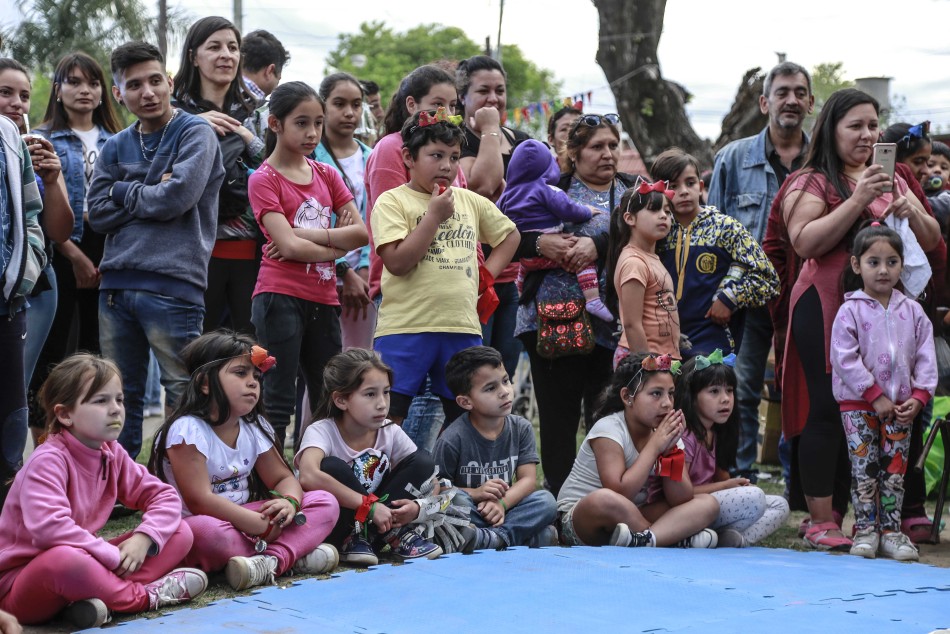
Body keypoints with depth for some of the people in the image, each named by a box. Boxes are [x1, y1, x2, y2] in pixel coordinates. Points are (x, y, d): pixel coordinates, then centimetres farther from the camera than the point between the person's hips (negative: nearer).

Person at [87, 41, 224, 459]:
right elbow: (98, 214, 6)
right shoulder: (116, 147, 15)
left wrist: (125, 192, 1)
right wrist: (150, 194, -5)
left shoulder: (195, 134, 0)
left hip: (173, 284, -6)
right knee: (119, 397, 12)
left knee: (183, 396, -2)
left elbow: (177, 197, -14)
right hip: (116, 284, 6)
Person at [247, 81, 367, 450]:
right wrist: (335, 246, -5)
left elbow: (360, 233, 2)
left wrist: (308, 234, -9)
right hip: (281, 298, -6)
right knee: (278, 405, -6)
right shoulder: (265, 179, -5)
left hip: (323, 301, 7)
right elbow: (289, 246, -16)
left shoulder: (326, 175, 13)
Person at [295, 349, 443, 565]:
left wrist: (415, 507, -22)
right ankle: (394, 533, -16)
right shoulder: (321, 432, -20)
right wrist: (370, 506, -38)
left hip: (373, 523, 5)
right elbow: (309, 477, -41)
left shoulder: (391, 433, -4)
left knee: (422, 461, -9)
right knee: (333, 468, -32)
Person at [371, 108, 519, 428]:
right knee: (387, 417, -6)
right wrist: (435, 215, -13)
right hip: (406, 328, -5)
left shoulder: (470, 202, 12)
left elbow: (509, 234, 27)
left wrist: (487, 274, 12)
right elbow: (398, 262, -15)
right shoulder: (392, 202, -3)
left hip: (463, 328, 5)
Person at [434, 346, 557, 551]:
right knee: (456, 499, -35)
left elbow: (528, 479, -7)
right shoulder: (453, 439, -13)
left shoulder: (521, 429, 1)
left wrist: (502, 503, -25)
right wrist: (476, 493, -22)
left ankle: (491, 538, -32)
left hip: (505, 510, 4)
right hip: (471, 514, -4)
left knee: (546, 501, -21)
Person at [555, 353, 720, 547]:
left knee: (707, 503, -7)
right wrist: (654, 446, -21)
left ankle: (644, 539, -32)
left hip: (631, 520, 7)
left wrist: (671, 449, -16)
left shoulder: (665, 432, 2)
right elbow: (619, 494, -28)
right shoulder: (608, 429, -15)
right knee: (604, 499, -41)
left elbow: (680, 501, -5)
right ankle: (676, 538, -21)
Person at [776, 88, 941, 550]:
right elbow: (806, 242, -17)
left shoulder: (891, 181, 17)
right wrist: (858, 200, -20)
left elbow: (931, 241, 18)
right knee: (829, 410, -7)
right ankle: (820, 521, -3)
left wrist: (911, 213, -3)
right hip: (826, 309, -6)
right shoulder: (812, 183, -1)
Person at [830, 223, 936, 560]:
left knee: (895, 469, 5)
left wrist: (918, 396, -8)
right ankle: (866, 530, 5)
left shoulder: (912, 311, 5)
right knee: (864, 468, -1)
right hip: (858, 403, -3)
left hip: (901, 405, 3)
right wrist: (875, 395, -15)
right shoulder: (850, 311, -5)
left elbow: (925, 358, 5)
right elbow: (845, 359, -12)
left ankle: (891, 531, 12)